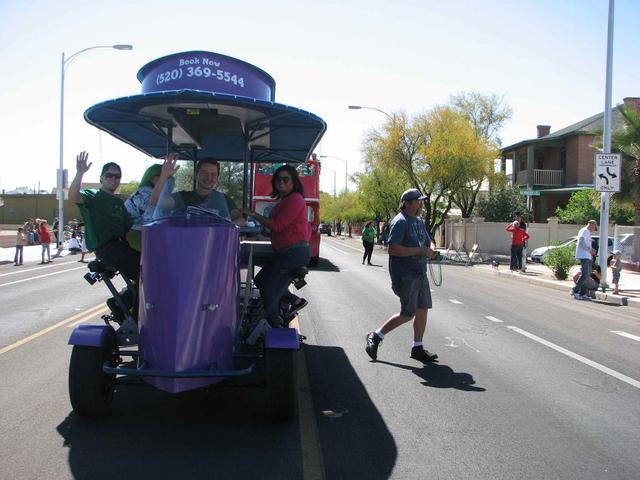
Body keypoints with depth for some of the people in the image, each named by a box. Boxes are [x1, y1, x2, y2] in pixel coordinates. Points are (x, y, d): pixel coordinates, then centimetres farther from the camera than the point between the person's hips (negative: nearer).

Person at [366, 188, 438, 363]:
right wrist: (419, 251, -23)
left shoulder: (419, 220, 16)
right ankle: (376, 337, 8)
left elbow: (427, 241, 27)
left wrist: (430, 249, 3)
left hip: (420, 273, 9)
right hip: (405, 275, -9)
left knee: (423, 310, 9)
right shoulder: (400, 222, -14)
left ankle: (417, 348, 20)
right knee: (408, 314, -6)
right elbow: (393, 249, -24)